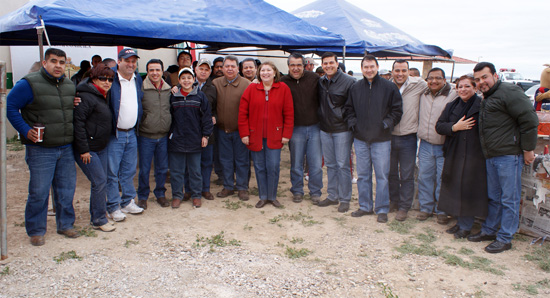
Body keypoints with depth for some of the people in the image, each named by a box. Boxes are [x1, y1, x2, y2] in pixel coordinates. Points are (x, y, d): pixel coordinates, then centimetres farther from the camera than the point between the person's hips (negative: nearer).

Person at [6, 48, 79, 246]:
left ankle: (65, 225, 27)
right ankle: (36, 231, 16)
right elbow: (10, 107, -4)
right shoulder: (29, 84, -7)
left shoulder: (70, 85, 12)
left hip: (66, 148, 6)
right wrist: (25, 130, -11)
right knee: (39, 191, 1)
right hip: (40, 150, -5)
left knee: (66, 189, 12)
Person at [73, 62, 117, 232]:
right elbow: (78, 123, -20)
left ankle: (96, 217, 24)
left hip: (101, 148, 9)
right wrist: (83, 149, -21)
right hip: (87, 148, -9)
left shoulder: (103, 97, 14)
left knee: (100, 182, 12)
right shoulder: (86, 97, -15)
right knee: (99, 181, -9)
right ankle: (98, 220, 3)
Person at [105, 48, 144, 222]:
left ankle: (128, 202, 27)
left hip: (131, 134, 6)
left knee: (129, 171, 15)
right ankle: (113, 208, 11)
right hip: (114, 134, -6)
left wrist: (137, 125, 18)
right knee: (112, 173, 0)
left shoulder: (138, 79, 10)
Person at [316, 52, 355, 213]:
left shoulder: (349, 81, -11)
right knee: (330, 164, 13)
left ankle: (345, 199, 12)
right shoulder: (320, 82, 7)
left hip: (342, 130, -5)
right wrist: (320, 119, 10)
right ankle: (332, 196, 25)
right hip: (325, 129, 6)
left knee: (342, 165, 0)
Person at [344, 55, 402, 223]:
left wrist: (387, 123, -11)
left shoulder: (389, 87, -1)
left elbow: (397, 110, 1)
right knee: (363, 175, 11)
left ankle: (382, 209, 14)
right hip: (360, 139, 3)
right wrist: (352, 123, 1)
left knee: (382, 175, 2)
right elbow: (348, 109, 16)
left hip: (381, 140, -3)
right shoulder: (355, 88, 8)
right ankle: (365, 206, 24)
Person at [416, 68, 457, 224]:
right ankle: (426, 207, 20)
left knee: (443, 179, 2)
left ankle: (442, 210, 15)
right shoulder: (423, 95, 11)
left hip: (444, 146, -4)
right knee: (424, 176, 7)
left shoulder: (453, 95, -6)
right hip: (425, 144, 4)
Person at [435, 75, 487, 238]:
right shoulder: (451, 106, 13)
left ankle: (465, 226, 10)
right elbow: (439, 126, 6)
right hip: (454, 154, 5)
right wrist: (455, 127, -9)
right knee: (454, 187, 10)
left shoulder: (482, 106, -4)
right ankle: (460, 221, 25)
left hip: (474, 155, -5)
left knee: (468, 188, -3)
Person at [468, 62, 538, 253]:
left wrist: (528, 149, -13)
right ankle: (489, 230, 30)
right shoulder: (486, 99, 18)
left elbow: (530, 120, -15)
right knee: (493, 197, 18)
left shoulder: (509, 92, -11)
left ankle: (505, 238, 9)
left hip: (509, 155, -9)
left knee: (509, 199, 0)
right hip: (491, 156, 9)